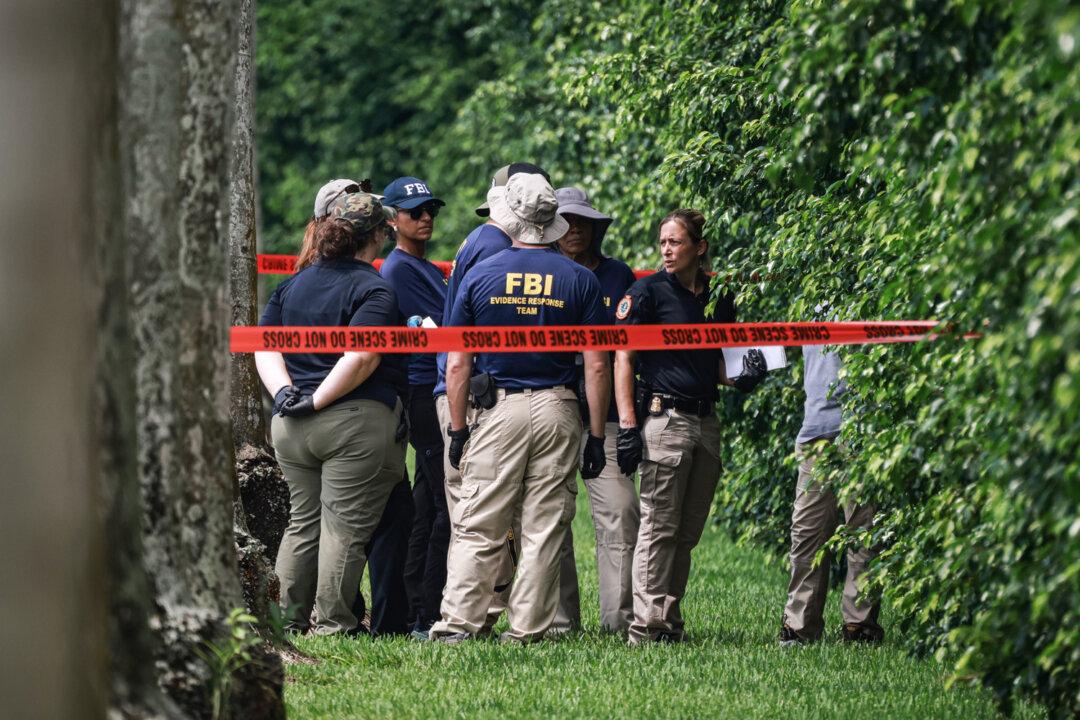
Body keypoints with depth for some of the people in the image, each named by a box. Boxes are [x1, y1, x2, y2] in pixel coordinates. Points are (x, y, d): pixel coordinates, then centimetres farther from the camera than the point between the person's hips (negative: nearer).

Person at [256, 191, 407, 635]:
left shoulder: (296, 283, 14)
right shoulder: (373, 291, -9)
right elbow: (360, 360, -20)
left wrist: (284, 390, -1)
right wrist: (319, 400, -13)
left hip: (290, 427, 7)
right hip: (357, 422, -7)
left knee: (303, 522, 14)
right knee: (345, 525, -2)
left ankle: (289, 619, 15)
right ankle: (331, 624, -2)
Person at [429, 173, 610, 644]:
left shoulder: (481, 276, 2)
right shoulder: (579, 280, 2)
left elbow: (457, 363, 1)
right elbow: (597, 366, -1)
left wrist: (457, 429, 7)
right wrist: (597, 436, 4)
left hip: (499, 410, 0)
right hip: (557, 411, 0)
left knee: (479, 527, 2)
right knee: (544, 529, 3)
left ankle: (457, 622, -6)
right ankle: (527, 630, 2)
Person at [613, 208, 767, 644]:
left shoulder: (720, 299, 14)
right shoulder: (647, 292, -2)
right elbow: (623, 360, -5)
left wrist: (744, 377, -1)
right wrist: (628, 425, -14)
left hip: (706, 422, 6)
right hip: (664, 417, -6)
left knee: (688, 531, 8)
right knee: (659, 528, -8)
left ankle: (671, 621, 13)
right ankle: (647, 625, -8)